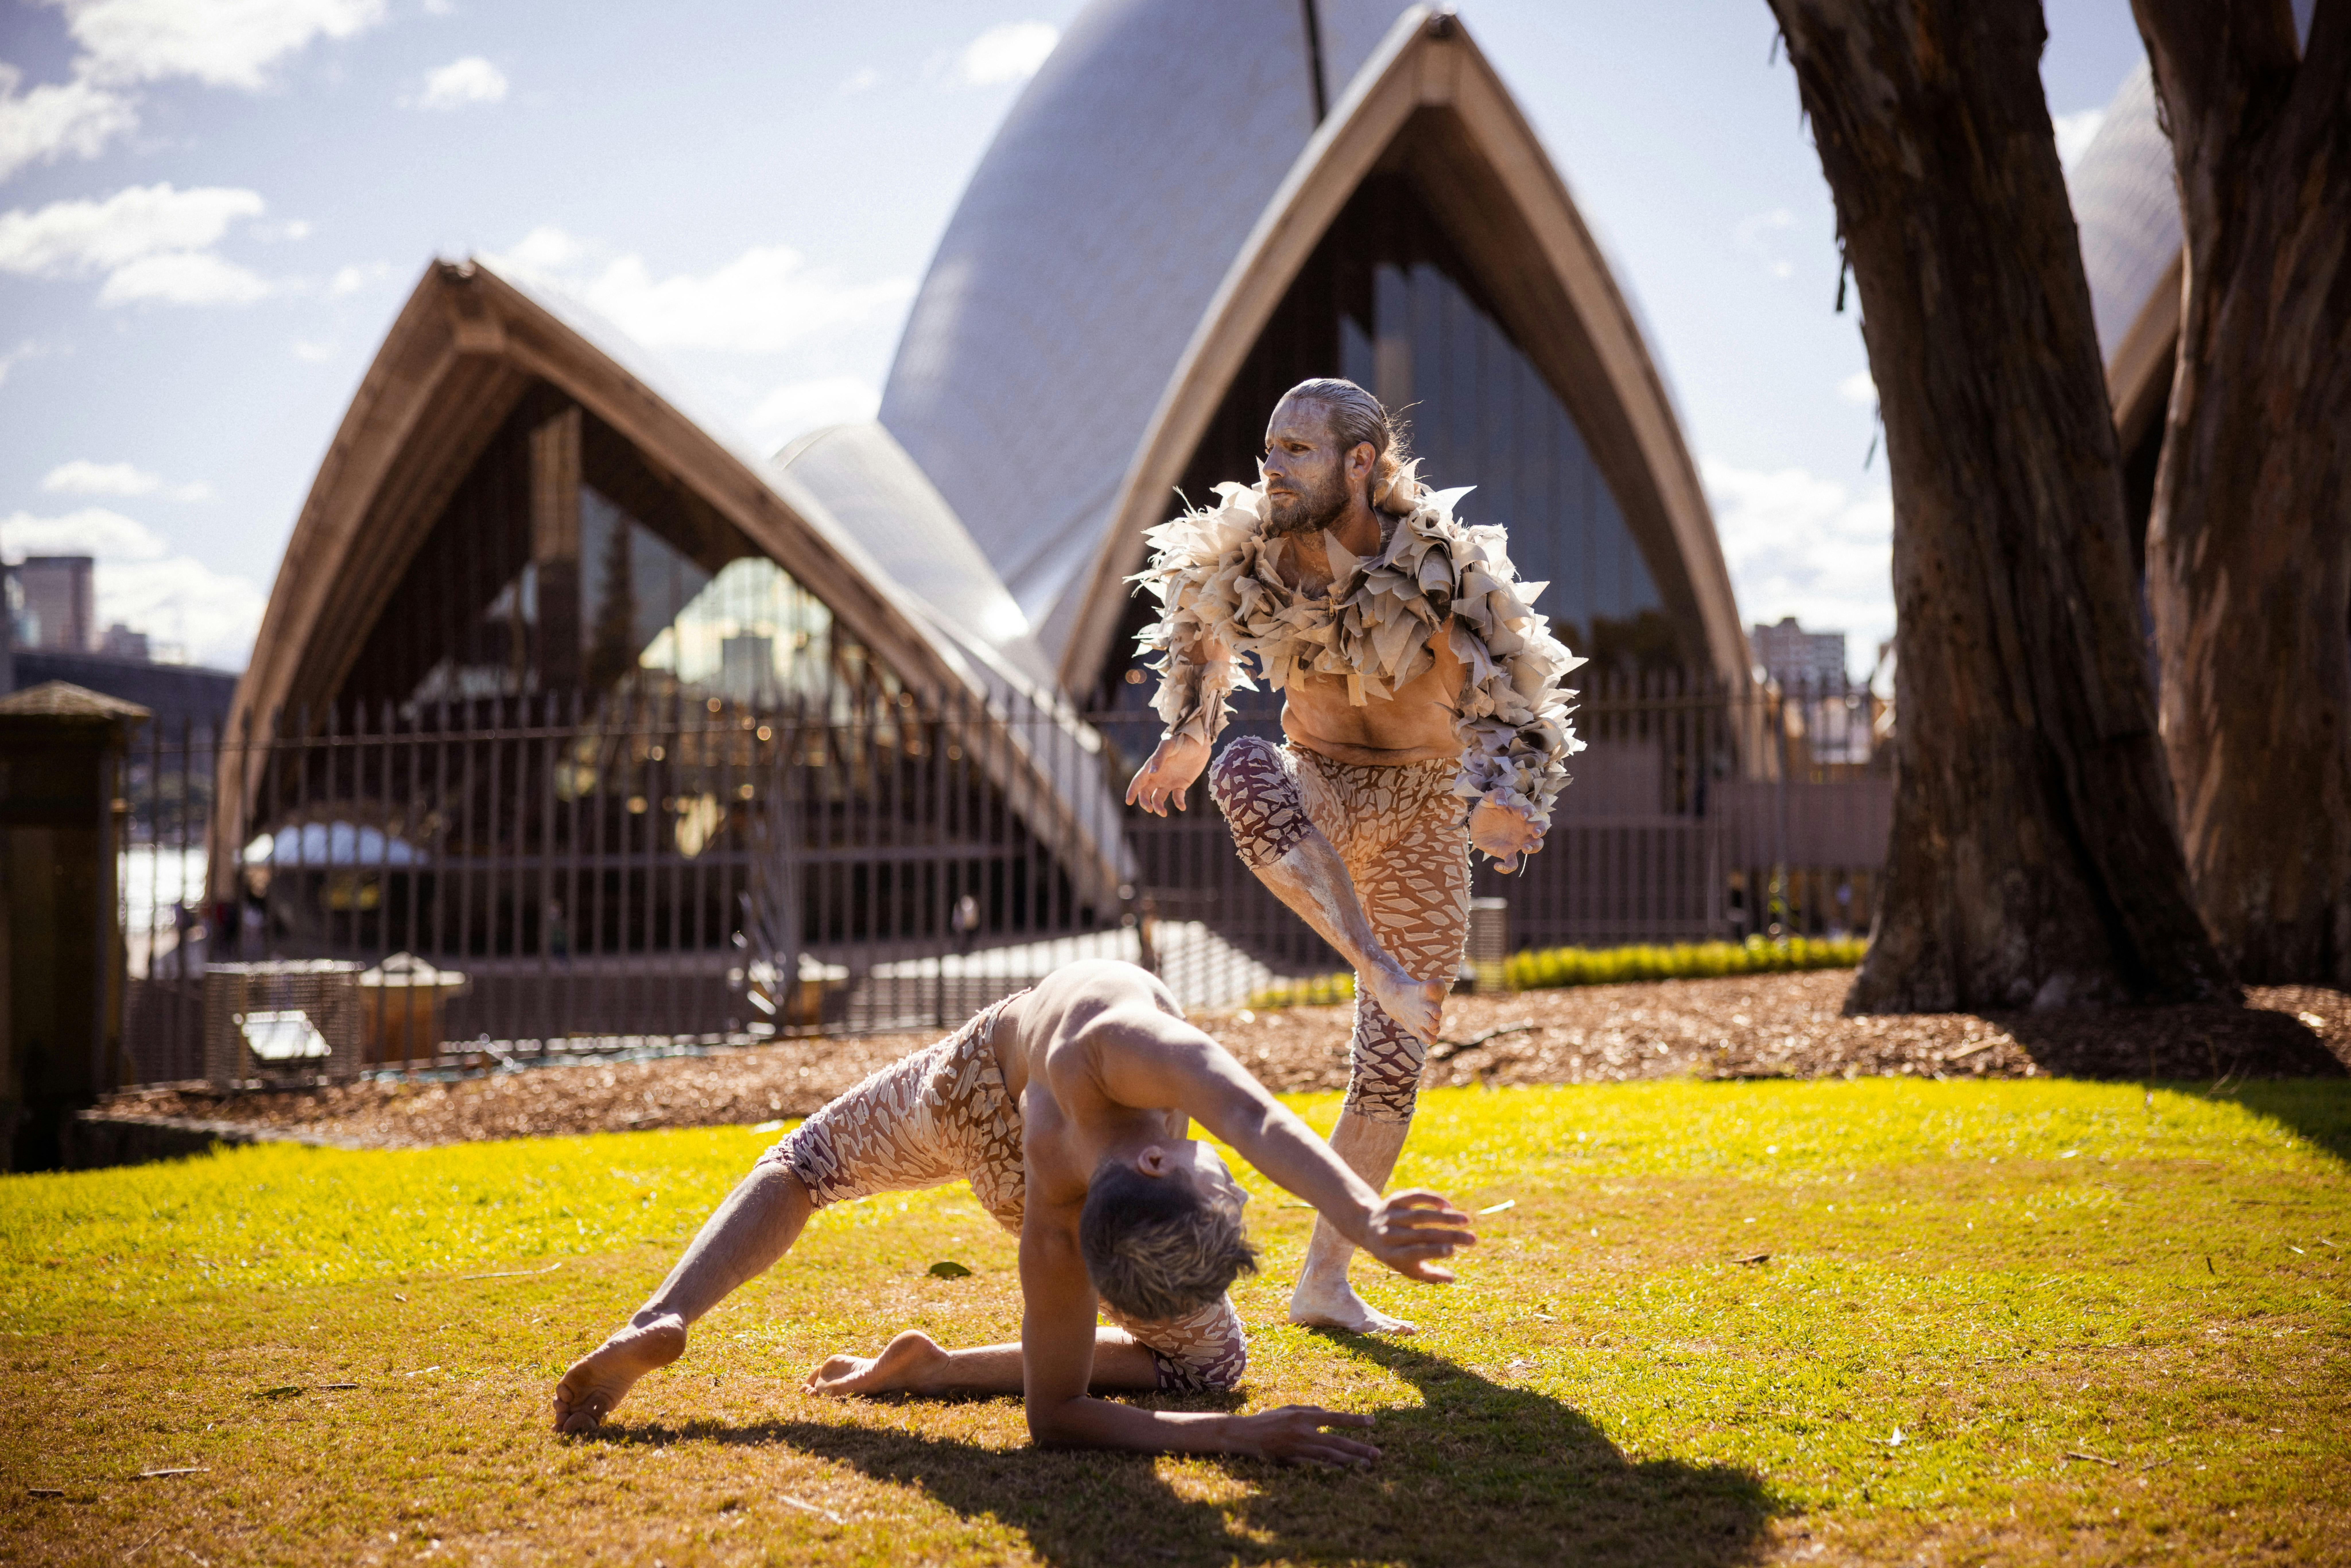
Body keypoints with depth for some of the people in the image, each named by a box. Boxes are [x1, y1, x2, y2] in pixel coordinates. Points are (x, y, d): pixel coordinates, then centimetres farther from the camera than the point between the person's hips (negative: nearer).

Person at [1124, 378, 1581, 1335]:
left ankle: (1324, 1282, 12)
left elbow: (1517, 707, -23)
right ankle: (1382, 971, -39)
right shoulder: (1245, 556, -12)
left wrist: (1508, 801, -41)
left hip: (1422, 821, -1)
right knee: (1248, 774, -39)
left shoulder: (1442, 570, -22)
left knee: (1391, 1066, 0)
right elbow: (1196, 625, 12)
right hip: (1322, 798, 1)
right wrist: (1186, 737, 12)